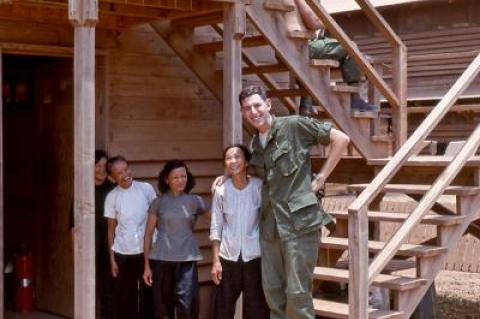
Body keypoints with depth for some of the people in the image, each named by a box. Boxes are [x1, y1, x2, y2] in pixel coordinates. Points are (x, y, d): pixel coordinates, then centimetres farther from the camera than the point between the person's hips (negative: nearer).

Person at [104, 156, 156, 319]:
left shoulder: (146, 188, -2)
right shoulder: (112, 197, 0)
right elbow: (111, 229, 5)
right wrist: (112, 258, 2)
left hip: (147, 250, 0)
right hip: (123, 254, 1)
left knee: (147, 295, 7)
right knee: (123, 298, 6)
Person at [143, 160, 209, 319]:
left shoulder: (195, 201, 7)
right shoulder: (158, 203, 5)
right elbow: (148, 234, 6)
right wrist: (147, 265, 3)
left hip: (187, 260, 0)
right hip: (161, 260, 0)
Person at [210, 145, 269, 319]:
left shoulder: (259, 187, -4)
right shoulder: (221, 191, -1)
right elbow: (216, 227, 2)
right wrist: (215, 260, -3)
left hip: (255, 257, -1)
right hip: (228, 257, 1)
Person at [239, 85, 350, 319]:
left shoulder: (294, 126, -5)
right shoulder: (254, 145, 15)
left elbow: (341, 139, -4)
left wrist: (320, 178, -6)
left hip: (299, 222, -7)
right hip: (270, 226, 7)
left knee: (297, 293, -5)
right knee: (272, 292, 10)